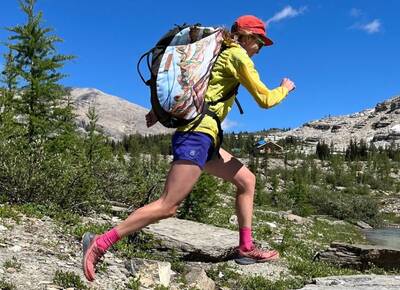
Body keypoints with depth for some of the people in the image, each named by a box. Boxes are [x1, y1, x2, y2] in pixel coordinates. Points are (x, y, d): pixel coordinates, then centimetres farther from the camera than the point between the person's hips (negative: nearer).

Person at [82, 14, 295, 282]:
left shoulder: (221, 55, 24)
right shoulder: (238, 55, -3)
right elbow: (265, 99, -4)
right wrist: (285, 88, 15)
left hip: (202, 136, 10)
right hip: (198, 133, -10)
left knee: (247, 180, 14)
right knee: (168, 206, -14)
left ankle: (246, 248, 15)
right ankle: (101, 243, -11)